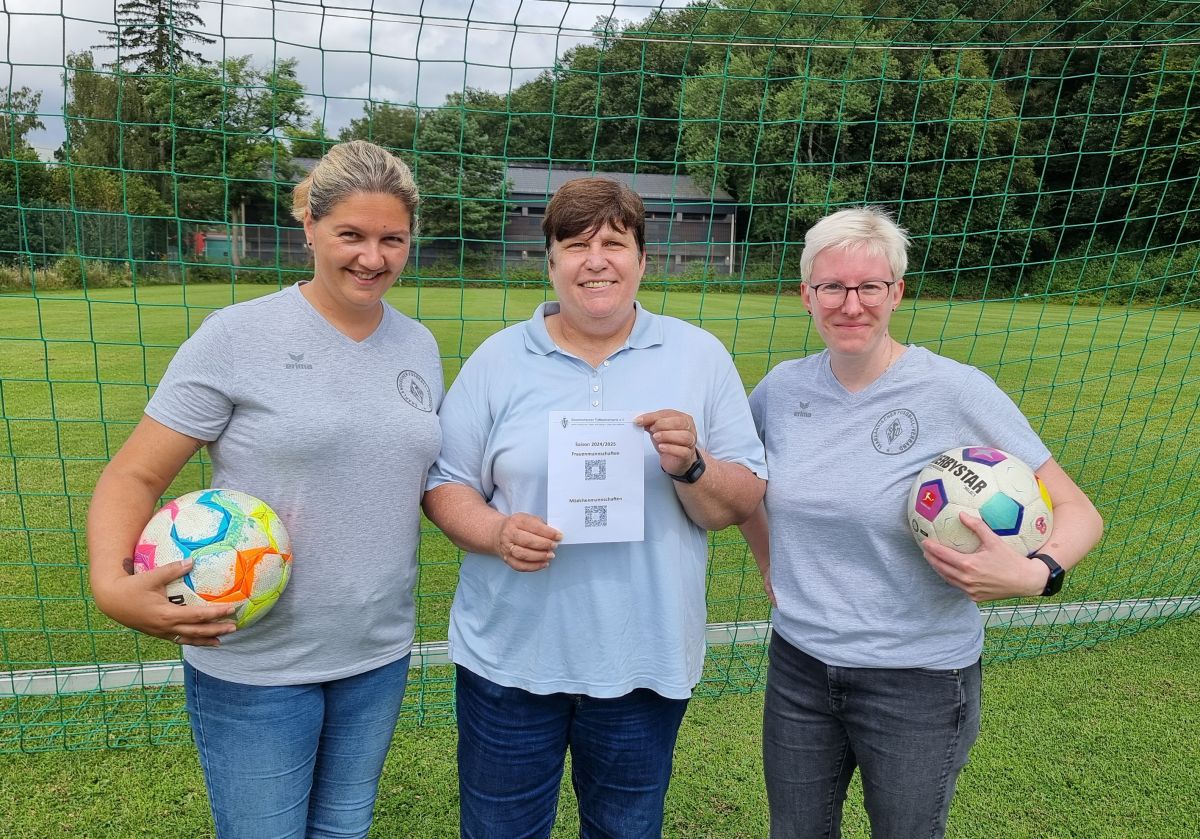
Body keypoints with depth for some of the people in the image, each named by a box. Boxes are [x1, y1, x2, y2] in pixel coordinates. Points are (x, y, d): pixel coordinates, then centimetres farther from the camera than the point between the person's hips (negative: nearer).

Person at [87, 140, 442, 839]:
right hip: (255, 663, -4)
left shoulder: (420, 345, 2)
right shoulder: (237, 336, -12)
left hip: (380, 655, 5)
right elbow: (134, 476, -9)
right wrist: (112, 583, -27)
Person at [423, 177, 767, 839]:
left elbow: (741, 505, 0)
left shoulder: (700, 356, -1)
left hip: (644, 660, 1)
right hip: (510, 655, 0)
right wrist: (495, 531, -18)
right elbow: (445, 485, 2)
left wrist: (692, 467, -20)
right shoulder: (497, 359, -1)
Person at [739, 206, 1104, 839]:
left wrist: (1035, 573, -29)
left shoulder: (958, 392, -16)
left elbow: (1078, 512, -10)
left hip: (920, 681, -3)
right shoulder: (782, 388, -4)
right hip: (798, 668, 4)